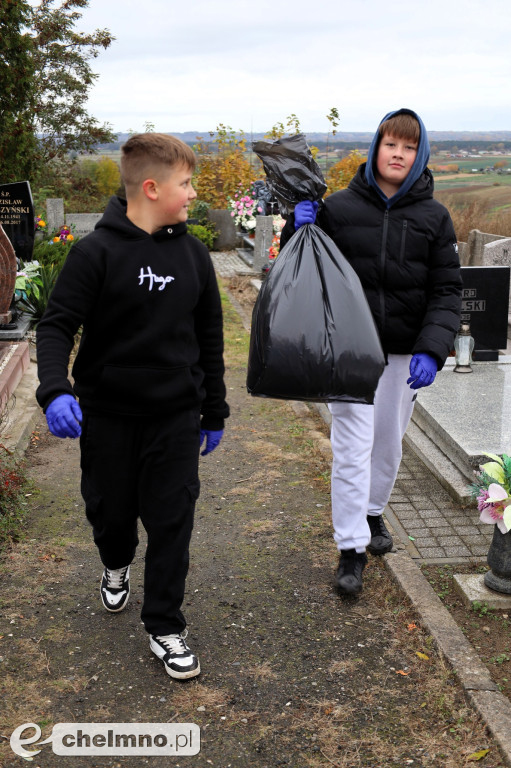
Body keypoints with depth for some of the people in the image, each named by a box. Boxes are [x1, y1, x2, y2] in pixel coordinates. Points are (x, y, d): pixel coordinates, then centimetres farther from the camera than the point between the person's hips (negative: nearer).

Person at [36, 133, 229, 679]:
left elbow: (209, 337, 9)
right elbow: (57, 325, -13)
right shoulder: (97, 253, -11)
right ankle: (116, 566, 49)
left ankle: (165, 628, 18)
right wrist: (55, 390, -31)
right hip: (108, 414, -2)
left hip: (176, 415, 3)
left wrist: (214, 412, 12)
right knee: (110, 511, 14)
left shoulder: (192, 254, 3)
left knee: (172, 520, 2)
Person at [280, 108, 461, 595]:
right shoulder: (338, 208, -2)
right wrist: (298, 229, -13)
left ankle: (373, 511, 41)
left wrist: (432, 349, -15)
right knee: (352, 445, -3)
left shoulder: (433, 217, 1)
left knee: (389, 441, 16)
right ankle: (351, 547, 7)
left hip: (404, 353, 2)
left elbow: (446, 290, -1)